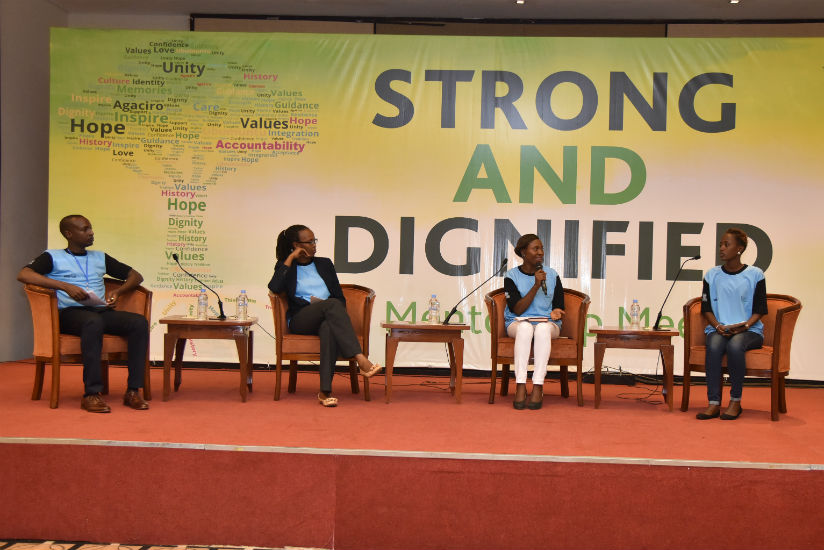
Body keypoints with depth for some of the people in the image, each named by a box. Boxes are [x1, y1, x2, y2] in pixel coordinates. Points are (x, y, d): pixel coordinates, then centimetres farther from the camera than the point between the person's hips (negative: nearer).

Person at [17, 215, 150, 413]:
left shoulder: (100, 258, 26)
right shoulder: (53, 257, 12)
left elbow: (135, 276, 26)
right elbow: (23, 275, -6)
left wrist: (117, 291, 4)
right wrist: (65, 286, -18)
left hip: (102, 311, 4)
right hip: (70, 313, -4)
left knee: (140, 322, -26)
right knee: (93, 322, -40)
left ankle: (133, 390, -27)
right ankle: (91, 394, -37)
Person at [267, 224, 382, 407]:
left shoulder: (325, 264, 23)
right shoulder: (286, 267, 14)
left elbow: (340, 298, 19)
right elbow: (274, 287, -9)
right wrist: (290, 259, -4)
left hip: (327, 318, 2)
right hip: (300, 320, -2)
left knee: (328, 328, -39)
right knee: (332, 304, -35)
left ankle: (325, 392, -47)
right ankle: (360, 359, -48)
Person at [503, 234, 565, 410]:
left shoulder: (552, 275, 8)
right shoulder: (512, 276, 0)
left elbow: (559, 307, 11)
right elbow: (517, 310, -11)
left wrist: (556, 313, -14)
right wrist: (536, 285, -18)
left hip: (547, 324, 1)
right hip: (518, 323, -1)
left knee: (542, 328, -36)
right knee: (525, 327, -37)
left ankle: (538, 387, -39)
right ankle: (520, 386, -40)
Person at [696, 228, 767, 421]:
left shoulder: (755, 274, 4)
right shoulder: (712, 275, 11)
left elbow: (759, 309, 2)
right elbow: (706, 307, 8)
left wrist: (745, 325, -16)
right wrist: (718, 326, -10)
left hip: (749, 330, -2)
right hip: (718, 329, 2)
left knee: (734, 346, -35)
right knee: (713, 346, -32)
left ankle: (736, 401, -21)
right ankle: (714, 403, -31)